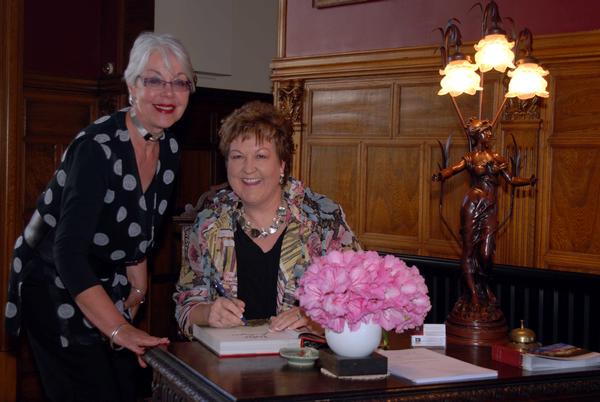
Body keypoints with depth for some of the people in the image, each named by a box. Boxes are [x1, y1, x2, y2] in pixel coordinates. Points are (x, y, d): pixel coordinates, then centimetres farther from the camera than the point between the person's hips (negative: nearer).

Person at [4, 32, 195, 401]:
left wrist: (138, 289, 11)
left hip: (106, 293, 7)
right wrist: (119, 329, -38)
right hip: (56, 292, -7)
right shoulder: (98, 147, -26)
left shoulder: (170, 149, -1)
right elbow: (69, 253, -33)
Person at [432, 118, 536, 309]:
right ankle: (473, 292, 4)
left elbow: (511, 179, 17)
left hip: (491, 207, 3)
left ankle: (484, 285, 22)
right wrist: (440, 176, -36)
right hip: (473, 204, -3)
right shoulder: (470, 158, 2)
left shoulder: (497, 158, 14)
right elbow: (452, 169, -14)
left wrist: (529, 181, 1)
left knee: (486, 252, -5)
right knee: (469, 248, -1)